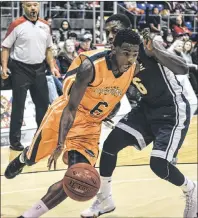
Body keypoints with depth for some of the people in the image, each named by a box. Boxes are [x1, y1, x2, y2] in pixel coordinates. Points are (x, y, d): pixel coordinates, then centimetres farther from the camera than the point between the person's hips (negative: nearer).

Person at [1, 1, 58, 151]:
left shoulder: (45, 26, 7)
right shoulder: (17, 25, -9)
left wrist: (52, 66, 9)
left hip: (39, 69, 5)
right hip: (21, 69, -5)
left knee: (43, 103, 11)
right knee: (18, 105, -1)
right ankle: (15, 140, 6)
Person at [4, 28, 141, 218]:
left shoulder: (133, 69, -13)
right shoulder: (91, 66, -31)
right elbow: (71, 107, -31)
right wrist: (60, 144, -39)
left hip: (91, 125, 4)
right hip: (65, 113, -4)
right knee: (32, 158, 17)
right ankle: (21, 159, 58)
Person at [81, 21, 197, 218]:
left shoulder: (146, 45, -22)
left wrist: (154, 50, -42)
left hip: (173, 110, -8)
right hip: (148, 107, 8)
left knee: (158, 164, -17)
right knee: (111, 143, -2)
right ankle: (105, 200, 15)